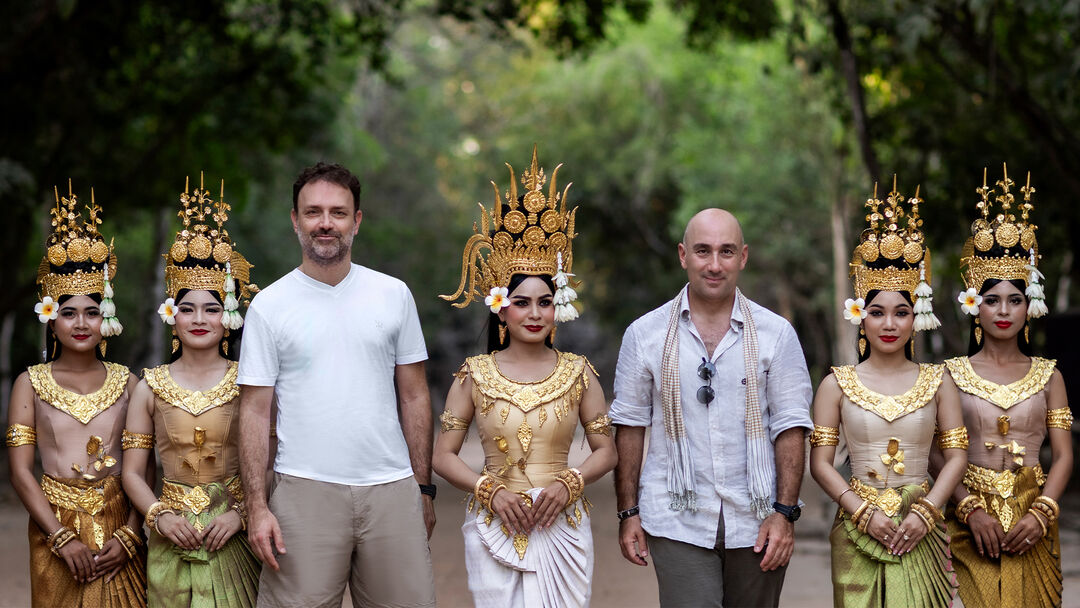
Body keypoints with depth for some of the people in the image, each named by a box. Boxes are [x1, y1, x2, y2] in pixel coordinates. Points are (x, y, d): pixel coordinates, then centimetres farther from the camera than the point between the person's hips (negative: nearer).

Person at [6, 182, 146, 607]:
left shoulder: (126, 382, 4)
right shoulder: (31, 384, 2)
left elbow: (140, 467, 1)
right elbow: (20, 471, -4)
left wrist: (128, 536, -12)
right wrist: (63, 539, -13)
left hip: (118, 527, 1)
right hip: (56, 525, -1)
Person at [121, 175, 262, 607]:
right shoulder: (150, 388, 5)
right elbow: (132, 470, 5)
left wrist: (240, 514, -14)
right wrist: (160, 516, -10)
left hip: (232, 535, -1)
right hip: (173, 541, 1)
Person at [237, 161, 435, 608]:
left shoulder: (393, 295, 8)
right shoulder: (269, 306, 3)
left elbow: (414, 397, 11)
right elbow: (255, 411, 1)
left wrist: (423, 488, 7)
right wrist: (256, 506, -7)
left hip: (392, 489, 2)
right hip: (305, 490, -2)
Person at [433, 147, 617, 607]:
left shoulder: (577, 372, 4)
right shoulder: (475, 375, 2)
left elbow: (605, 449, 8)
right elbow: (443, 455, 2)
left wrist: (569, 483, -9)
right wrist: (492, 490, -12)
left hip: (562, 527, 1)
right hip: (494, 528, -1)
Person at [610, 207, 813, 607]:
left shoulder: (776, 334, 3)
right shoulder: (644, 334, 4)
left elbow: (790, 427, 1)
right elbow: (630, 425, 6)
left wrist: (785, 512, -6)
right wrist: (628, 513, 2)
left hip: (756, 522, 1)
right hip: (677, 524, -1)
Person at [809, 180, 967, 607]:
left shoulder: (937, 381, 6)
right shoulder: (837, 383, 3)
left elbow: (956, 454, 3)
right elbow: (820, 462, -1)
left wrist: (925, 512, -10)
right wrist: (864, 512, -11)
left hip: (920, 530, 1)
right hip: (857, 531, -1)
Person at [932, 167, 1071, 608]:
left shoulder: (1048, 376, 8)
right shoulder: (953, 373, 4)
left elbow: (1063, 456, 4)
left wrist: (1041, 513, -10)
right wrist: (971, 509, -15)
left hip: (1032, 520, 2)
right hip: (971, 518, -2)